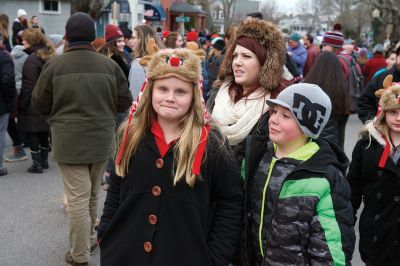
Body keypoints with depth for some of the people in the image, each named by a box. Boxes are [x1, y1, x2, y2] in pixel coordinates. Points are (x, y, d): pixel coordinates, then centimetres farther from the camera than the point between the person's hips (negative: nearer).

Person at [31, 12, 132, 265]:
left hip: (69, 141, -3)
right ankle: (90, 240, 33)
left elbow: (40, 104, -1)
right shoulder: (110, 65, -4)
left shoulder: (55, 65, -9)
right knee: (92, 195, 19)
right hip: (102, 139, 3)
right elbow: (124, 103, 2)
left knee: (78, 198, 2)